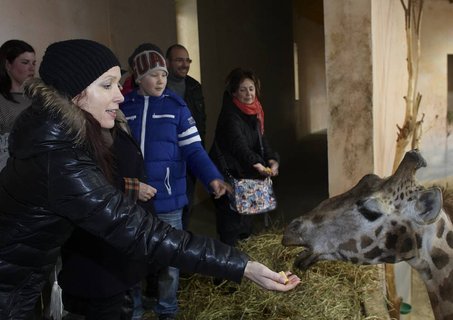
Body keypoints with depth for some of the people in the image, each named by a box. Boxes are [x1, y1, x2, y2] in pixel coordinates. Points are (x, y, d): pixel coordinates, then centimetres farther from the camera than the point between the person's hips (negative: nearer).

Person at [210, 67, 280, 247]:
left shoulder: (254, 111, 5)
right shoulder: (230, 114, -21)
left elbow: (261, 139, 1)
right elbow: (238, 144, -35)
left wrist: (271, 159, -17)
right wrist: (256, 163, -49)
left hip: (245, 172, 8)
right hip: (227, 172, -8)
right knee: (230, 218, -7)